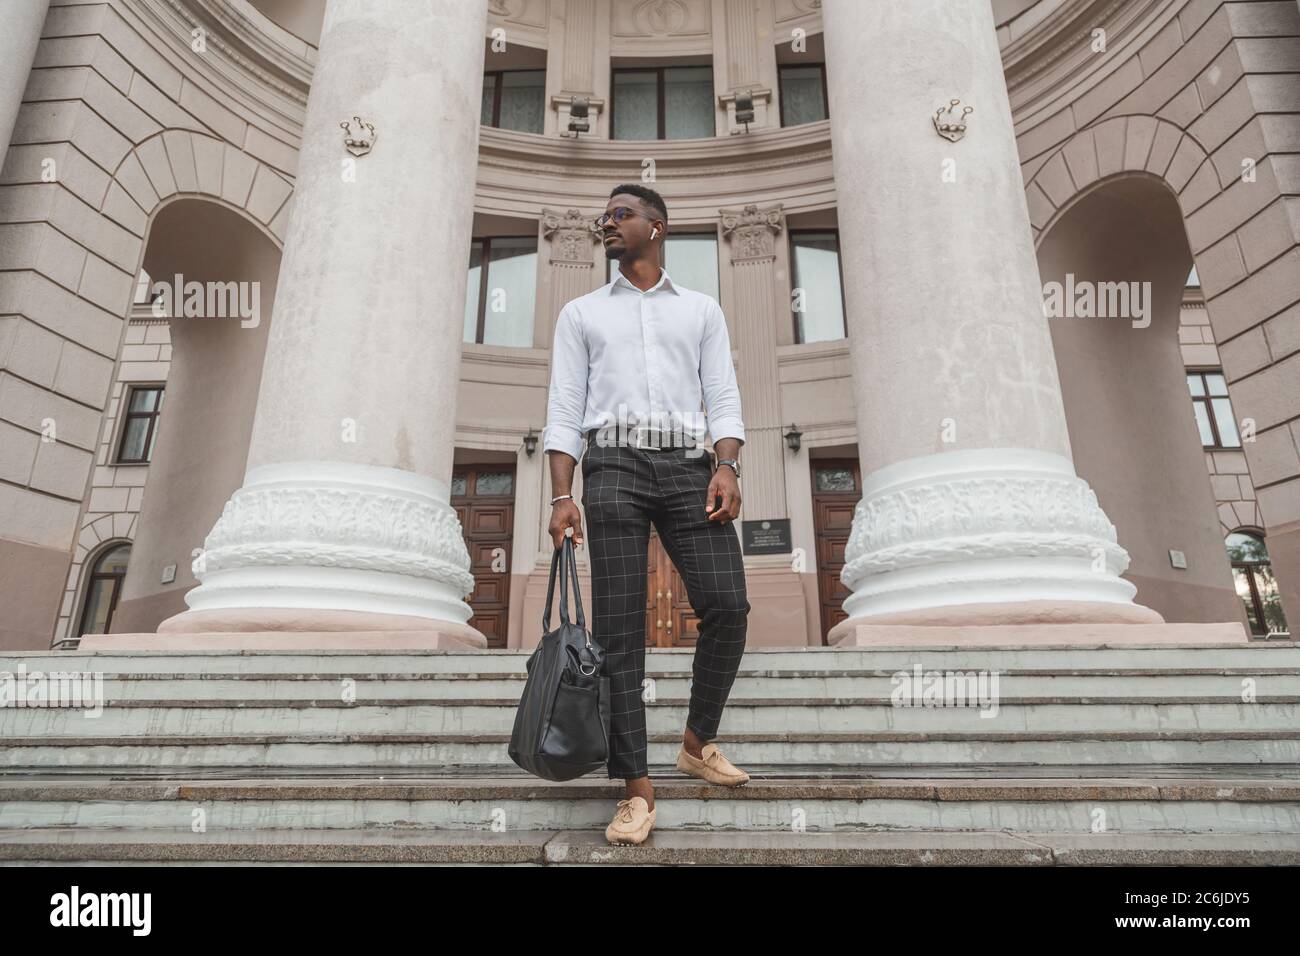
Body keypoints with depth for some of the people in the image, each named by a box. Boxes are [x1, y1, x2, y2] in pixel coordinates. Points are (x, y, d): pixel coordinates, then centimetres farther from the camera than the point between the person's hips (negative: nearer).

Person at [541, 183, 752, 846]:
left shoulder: (702, 310, 20)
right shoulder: (581, 313, 19)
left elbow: (723, 398, 9)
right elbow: (563, 410, 9)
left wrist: (726, 467, -9)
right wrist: (562, 497, -4)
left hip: (687, 464, 1)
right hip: (613, 465, 0)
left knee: (727, 605, -12)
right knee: (617, 627, -6)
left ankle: (697, 743, 12)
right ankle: (637, 789, 1)